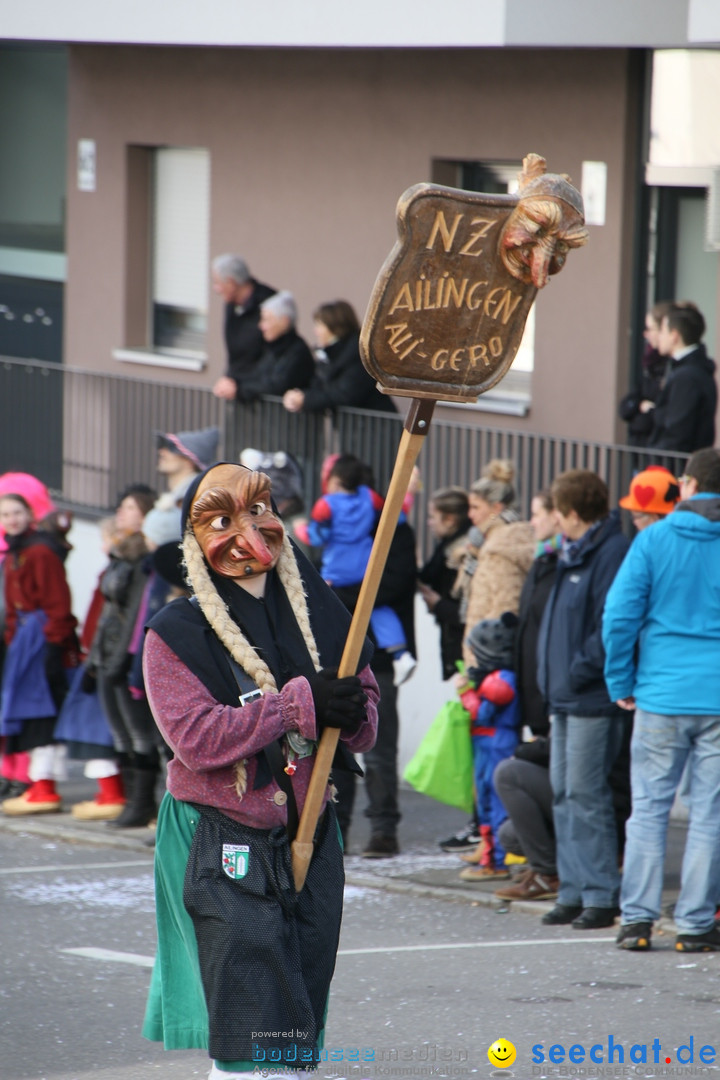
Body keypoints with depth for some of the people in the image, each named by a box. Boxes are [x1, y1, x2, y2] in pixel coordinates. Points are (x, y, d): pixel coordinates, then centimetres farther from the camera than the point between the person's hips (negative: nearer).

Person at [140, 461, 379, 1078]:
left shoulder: (319, 615, 8)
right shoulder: (176, 634, -6)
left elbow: (364, 725, 11)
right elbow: (197, 737, -18)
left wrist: (351, 714, -14)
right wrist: (300, 704, -20)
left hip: (310, 839, 5)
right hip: (224, 853, -5)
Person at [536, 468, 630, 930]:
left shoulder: (613, 553, -14)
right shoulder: (574, 554, 17)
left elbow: (613, 626, -21)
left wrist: (580, 670, -17)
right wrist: (556, 678, 16)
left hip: (594, 700, -10)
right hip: (566, 698, 10)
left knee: (586, 794, -9)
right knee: (564, 794, 11)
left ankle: (601, 896, -5)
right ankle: (574, 892, 16)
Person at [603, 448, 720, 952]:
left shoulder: (655, 540, -2)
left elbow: (619, 616, -5)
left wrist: (622, 683, 6)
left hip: (662, 696, 0)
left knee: (649, 807, 7)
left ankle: (637, 918, 3)